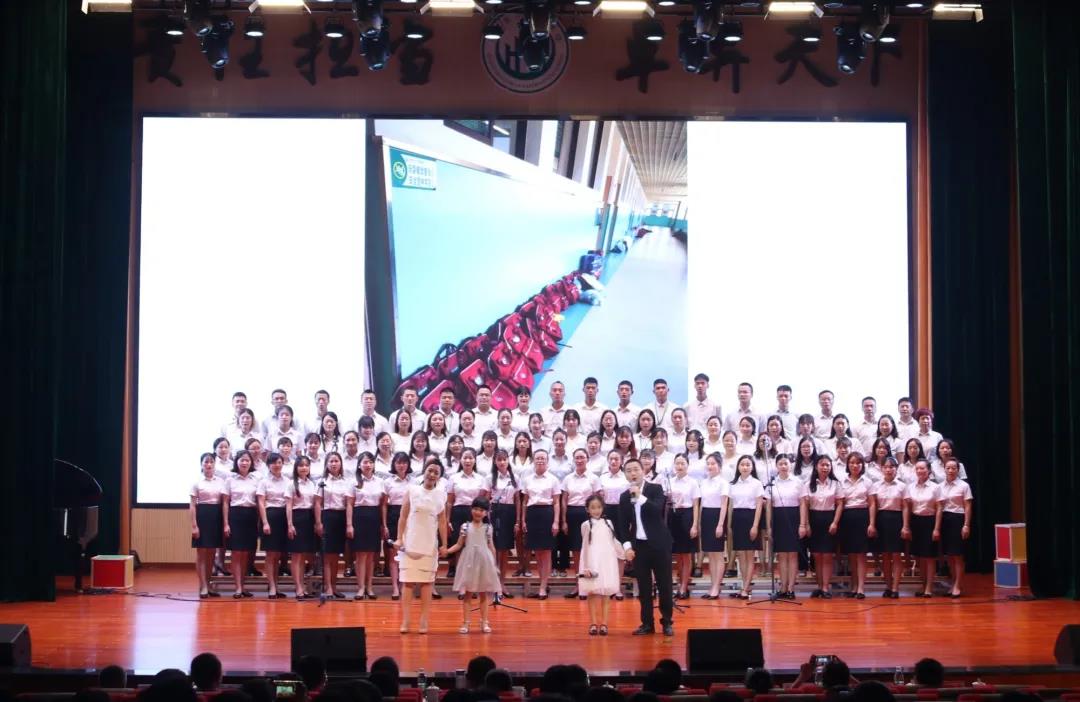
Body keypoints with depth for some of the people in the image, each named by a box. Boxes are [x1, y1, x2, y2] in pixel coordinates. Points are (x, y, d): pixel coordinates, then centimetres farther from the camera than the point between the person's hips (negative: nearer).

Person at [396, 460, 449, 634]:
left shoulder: (441, 495, 4)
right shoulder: (412, 490, 1)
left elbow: (442, 522, 7)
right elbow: (403, 517, 3)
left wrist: (444, 545, 4)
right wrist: (399, 538, -4)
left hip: (430, 545, 1)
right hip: (410, 543, -1)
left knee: (426, 583, 3)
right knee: (408, 582, -1)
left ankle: (424, 621, 7)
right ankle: (405, 621, 1)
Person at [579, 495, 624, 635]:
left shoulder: (608, 523, 8)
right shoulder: (585, 525, 1)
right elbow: (585, 546, 1)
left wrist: (623, 554, 17)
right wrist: (585, 567, -2)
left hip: (608, 561, 2)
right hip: (592, 562, -2)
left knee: (606, 592, 1)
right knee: (592, 592, -2)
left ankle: (604, 623, 6)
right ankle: (593, 623, 4)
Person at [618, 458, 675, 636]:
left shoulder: (655, 489, -3)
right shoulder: (624, 496, 8)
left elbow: (658, 510, -20)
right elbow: (623, 525, 9)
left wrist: (640, 496, -26)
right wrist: (627, 546, -3)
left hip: (659, 543, -3)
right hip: (638, 545, 3)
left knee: (664, 584, 1)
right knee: (643, 587, 5)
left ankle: (667, 622, 11)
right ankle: (647, 623, 12)